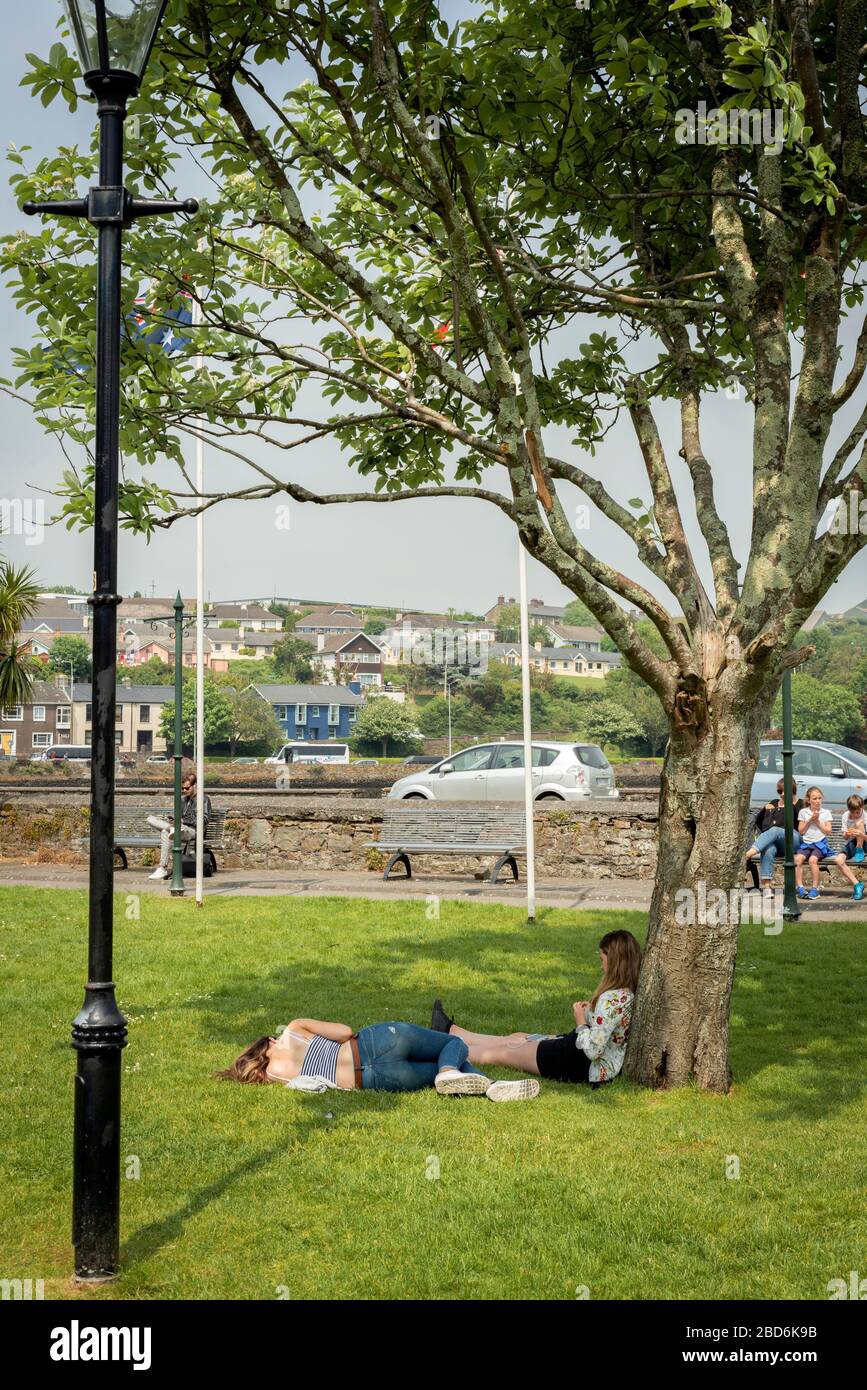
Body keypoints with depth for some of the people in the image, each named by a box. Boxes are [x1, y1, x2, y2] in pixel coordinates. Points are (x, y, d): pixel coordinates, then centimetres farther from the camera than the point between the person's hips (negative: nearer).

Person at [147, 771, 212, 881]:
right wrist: (174, 819, 4)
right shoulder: (184, 799, 22)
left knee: (165, 832, -36)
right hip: (182, 827, 8)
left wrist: (183, 820, -15)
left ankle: (162, 869, -37)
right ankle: (173, 828, -33)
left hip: (194, 831, -8)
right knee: (151, 819, -6)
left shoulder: (204, 799, -1)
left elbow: (204, 820, -12)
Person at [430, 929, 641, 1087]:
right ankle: (449, 1031, 41)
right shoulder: (629, 993, -3)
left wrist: (580, 1020, -16)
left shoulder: (612, 999, -30)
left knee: (500, 1051, 11)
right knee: (514, 1039, 23)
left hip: (582, 1065, -9)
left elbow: (592, 1049, -31)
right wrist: (592, 1011, 0)